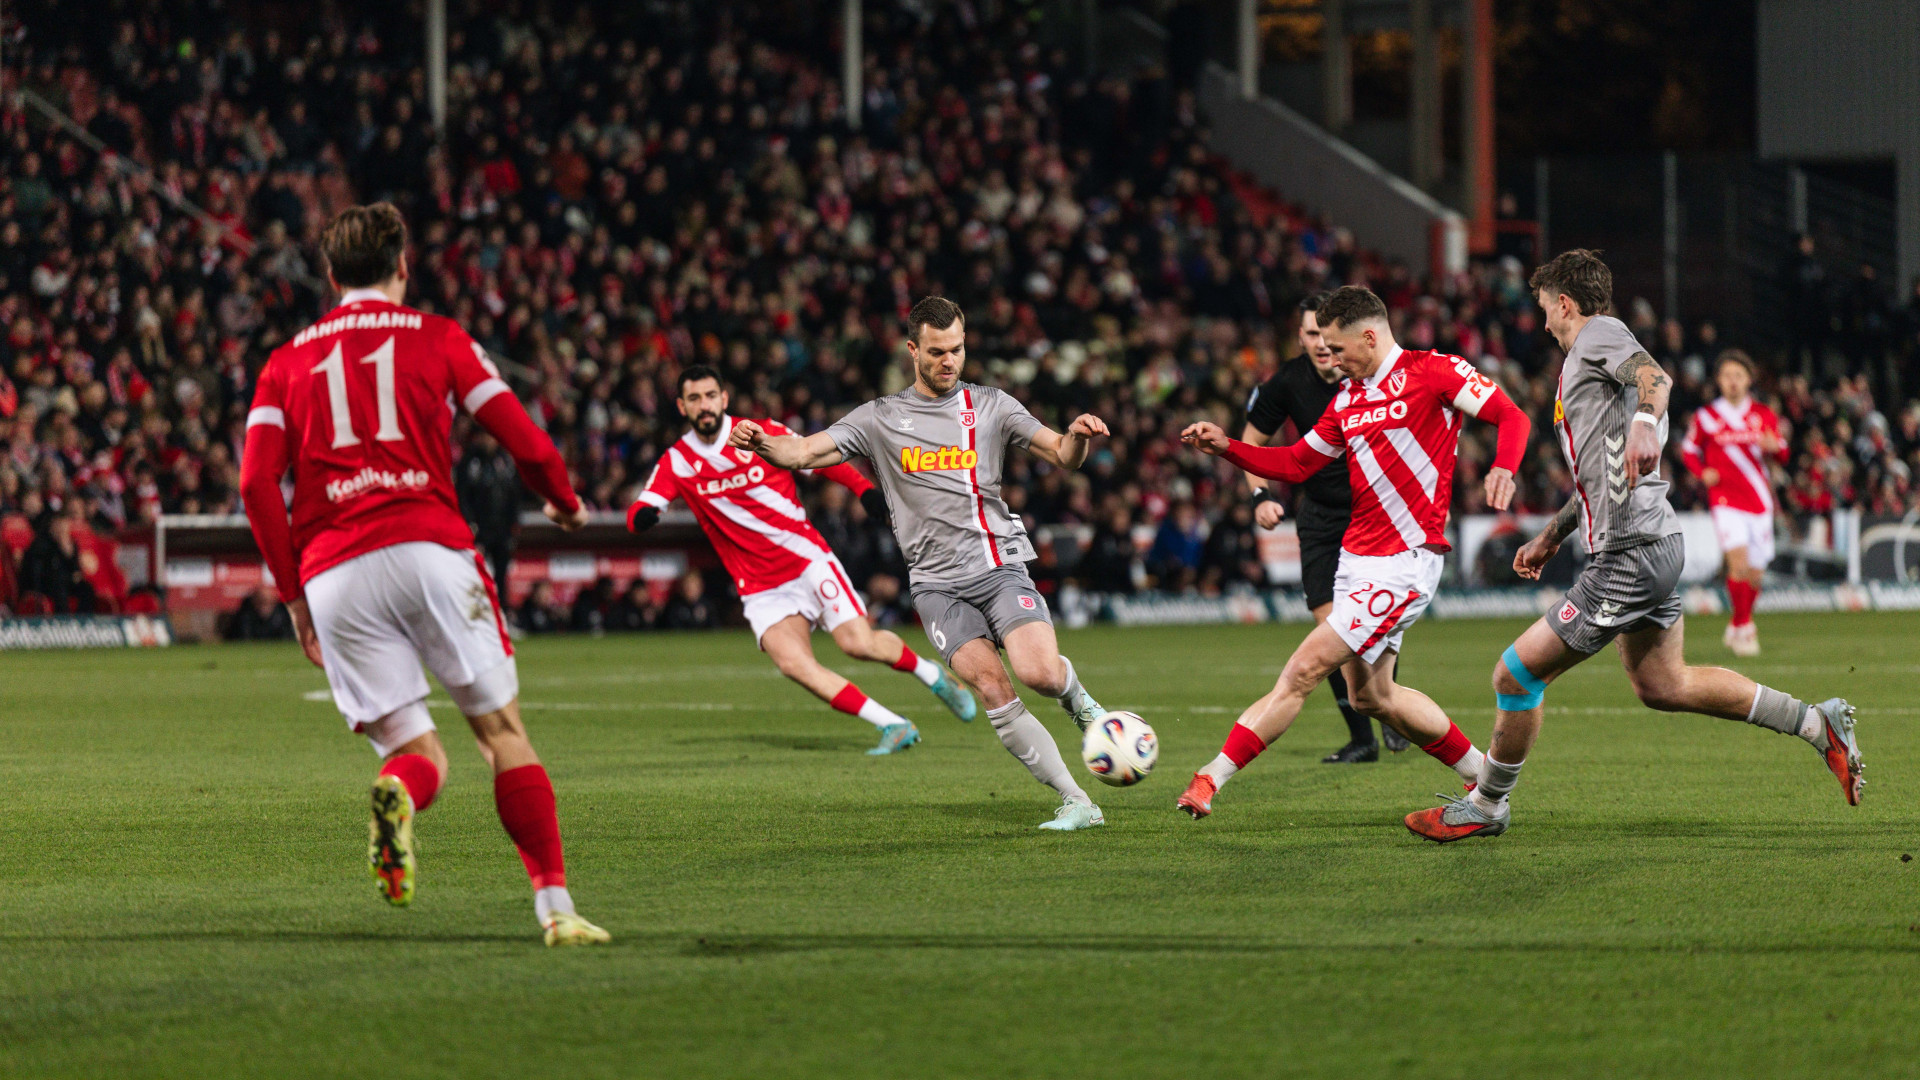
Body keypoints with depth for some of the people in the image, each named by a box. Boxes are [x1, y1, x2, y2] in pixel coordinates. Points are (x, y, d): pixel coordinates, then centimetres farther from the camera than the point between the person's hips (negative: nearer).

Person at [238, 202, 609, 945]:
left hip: (332, 572, 2)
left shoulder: (287, 362, 18)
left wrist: (293, 593, 11)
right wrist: (565, 503, 28)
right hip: (428, 547, -2)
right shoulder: (439, 339, 12)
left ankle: (398, 793, -30)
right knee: (503, 731, 6)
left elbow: (257, 481, 6)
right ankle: (555, 907, -3)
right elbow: (526, 444, 7)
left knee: (416, 749, 7)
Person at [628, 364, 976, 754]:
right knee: (792, 662, -24)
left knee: (859, 643, -19)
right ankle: (894, 726, -17)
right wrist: (642, 515, -32)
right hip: (760, 589, 1)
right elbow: (638, 513, -8)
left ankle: (932, 674, 13)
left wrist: (866, 491, -10)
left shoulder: (763, 434, -3)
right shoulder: (676, 462, 1)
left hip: (808, 561, -1)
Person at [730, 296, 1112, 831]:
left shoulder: (989, 406, 10)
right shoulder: (880, 419, 9)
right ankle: (1076, 803, -11)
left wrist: (1078, 437, -18)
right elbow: (804, 453, 4)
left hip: (999, 566, 0)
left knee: (1040, 672, -23)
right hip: (938, 582, 0)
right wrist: (762, 443, -17)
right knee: (993, 688, -17)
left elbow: (1061, 455, 5)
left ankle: (1073, 693, 16)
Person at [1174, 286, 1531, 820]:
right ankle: (1484, 772, 27)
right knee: (1371, 694, 13)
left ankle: (1212, 778, -13)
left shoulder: (1432, 372, -7)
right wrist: (1226, 447, 8)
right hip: (1356, 557, 9)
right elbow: (1295, 464, 20)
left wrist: (1502, 470, -28)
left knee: (1305, 668, -13)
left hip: (1405, 563, -9)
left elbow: (1512, 417, -9)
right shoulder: (1347, 399, 15)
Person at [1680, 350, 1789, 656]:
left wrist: (1774, 447, -11)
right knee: (1739, 560, -22)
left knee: (1755, 572, 6)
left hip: (1759, 501, 3)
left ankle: (1735, 629, 26)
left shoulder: (1764, 416, 7)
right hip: (1726, 498, -3)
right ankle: (1743, 626, -12)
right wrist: (1703, 472, -7)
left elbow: (1781, 455, 13)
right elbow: (1689, 450, 12)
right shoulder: (1706, 417, 1)